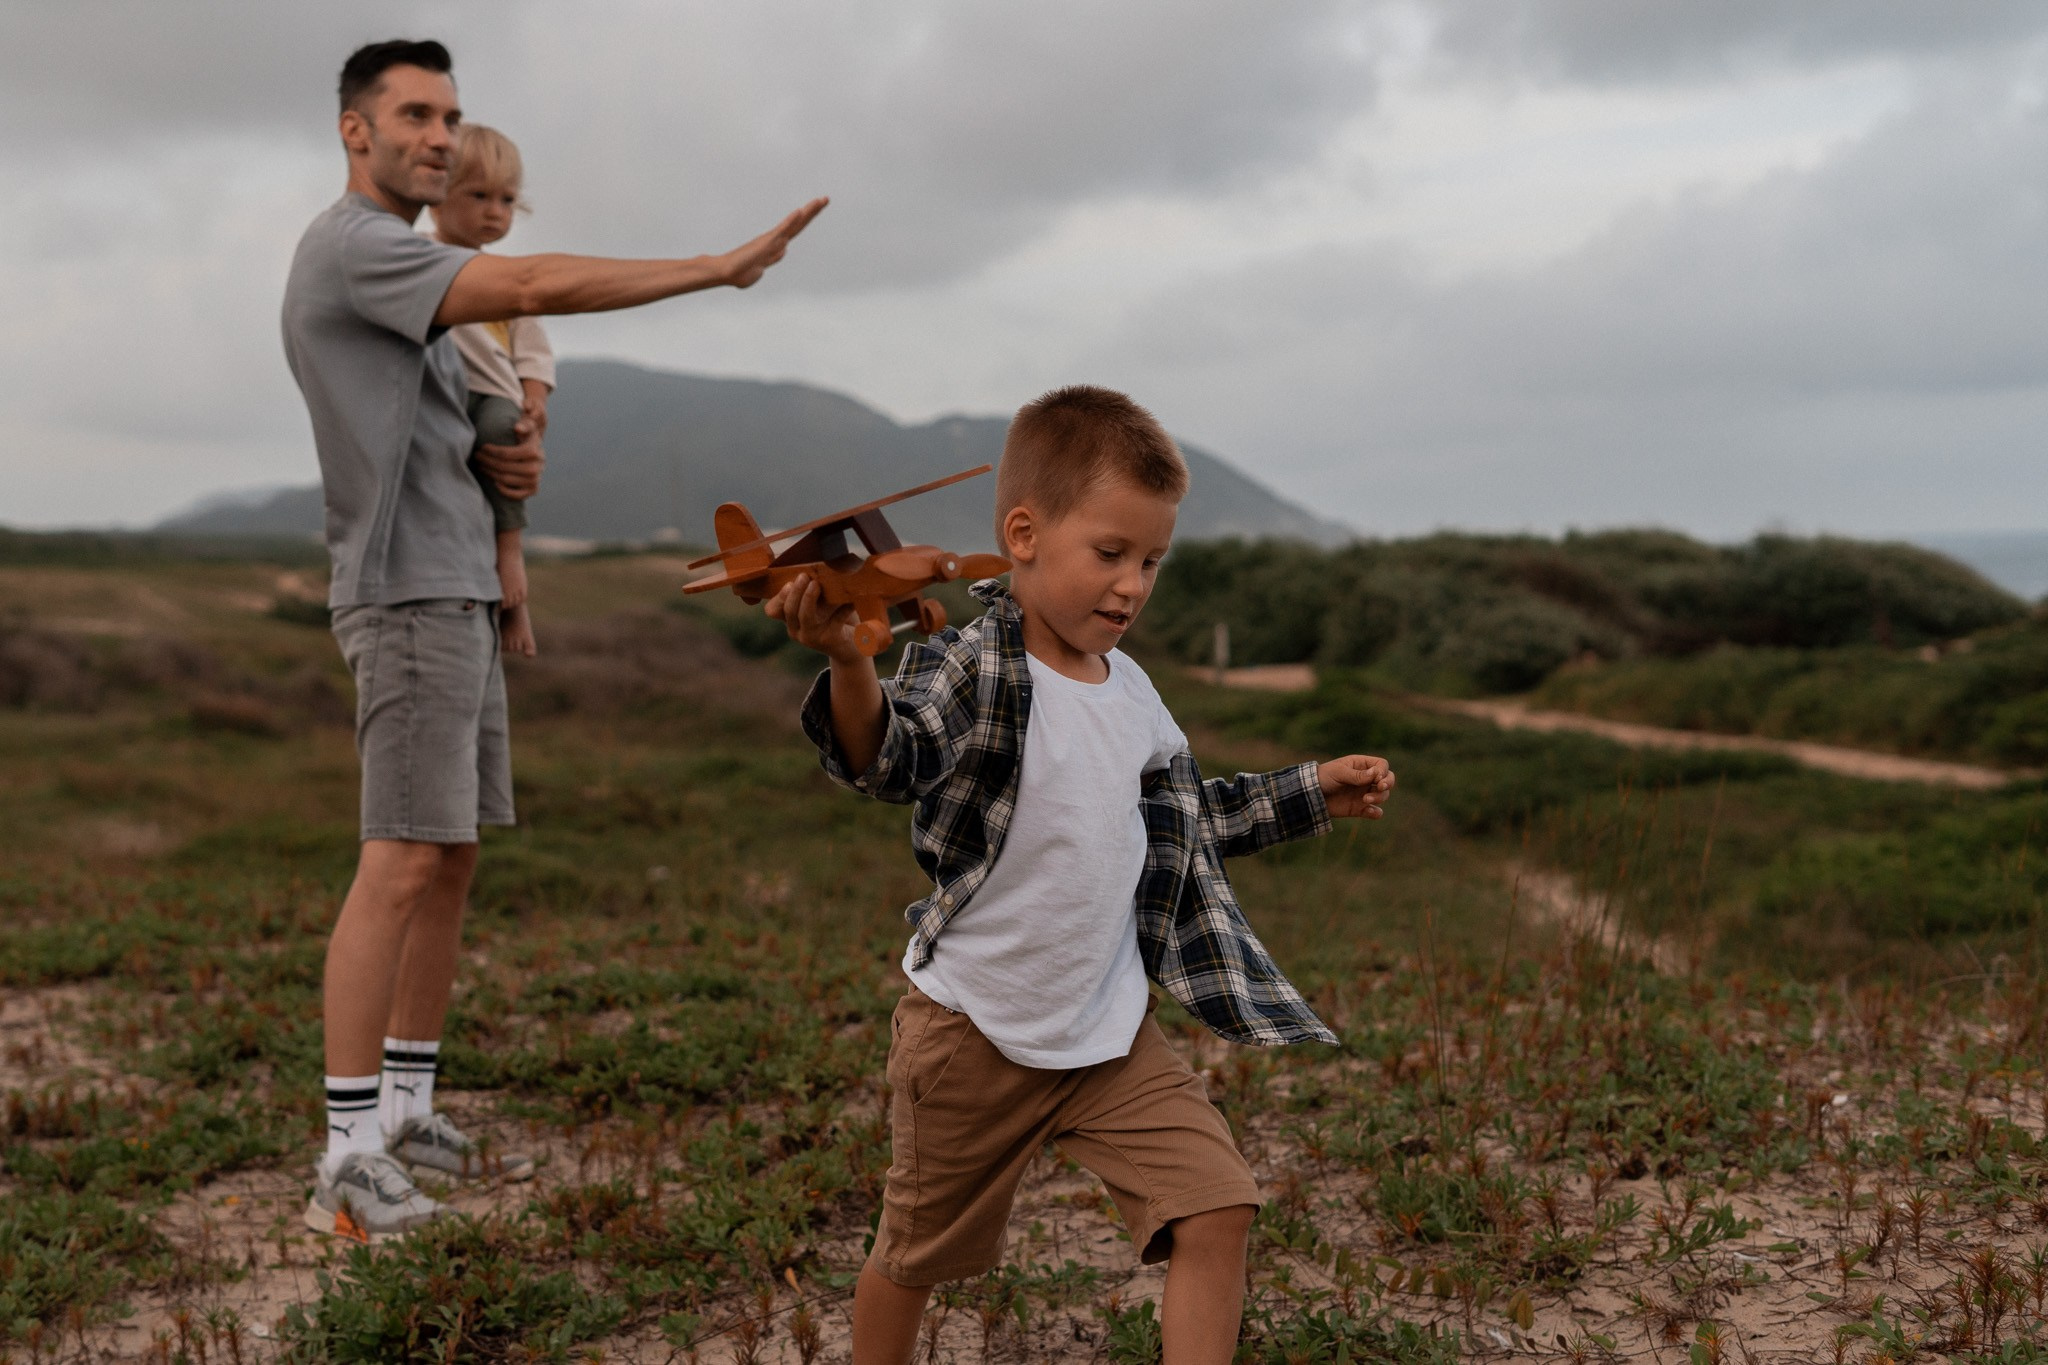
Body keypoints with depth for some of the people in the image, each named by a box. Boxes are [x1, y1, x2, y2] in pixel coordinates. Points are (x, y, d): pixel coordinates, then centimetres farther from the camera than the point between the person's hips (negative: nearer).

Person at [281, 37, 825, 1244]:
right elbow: (539, 287, -22)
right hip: (409, 596, -10)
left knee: (452, 861, 9)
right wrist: (724, 268, -20)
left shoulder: (413, 265, 22)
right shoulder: (350, 246, -10)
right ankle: (348, 1165, -10)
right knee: (403, 864, -13)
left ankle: (407, 1113, 17)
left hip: (463, 594, 10)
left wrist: (519, 455, 4)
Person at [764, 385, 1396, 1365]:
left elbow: (1188, 815, 22)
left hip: (1112, 1032, 5)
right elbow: (890, 760, -37)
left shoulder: (1132, 695, 5)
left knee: (1217, 1209, -8)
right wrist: (849, 663, -57)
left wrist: (1310, 794, 19)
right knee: (916, 1257, 14)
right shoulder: (970, 671, -17)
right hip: (975, 1031, -5)